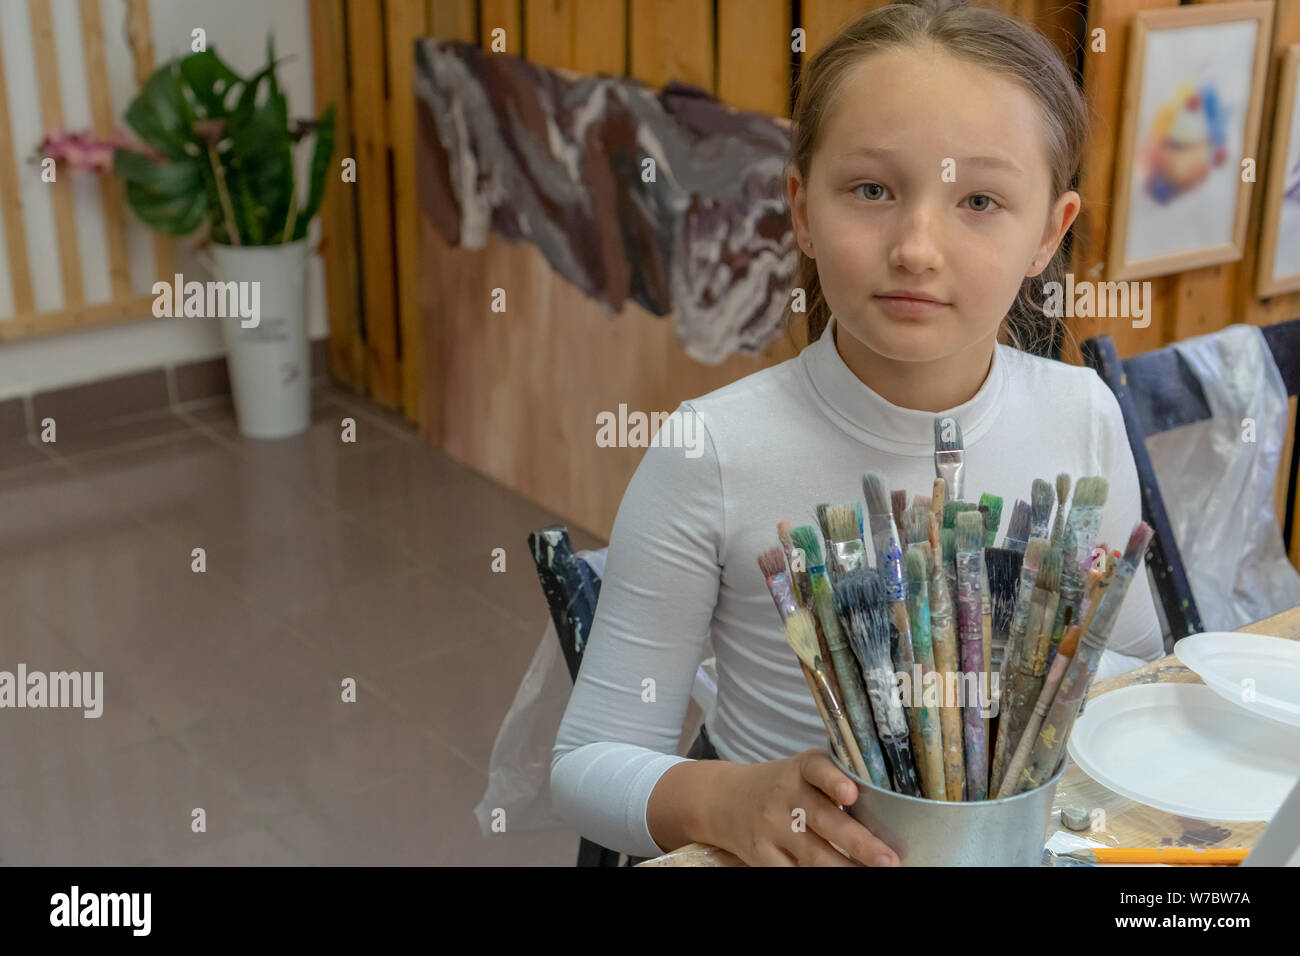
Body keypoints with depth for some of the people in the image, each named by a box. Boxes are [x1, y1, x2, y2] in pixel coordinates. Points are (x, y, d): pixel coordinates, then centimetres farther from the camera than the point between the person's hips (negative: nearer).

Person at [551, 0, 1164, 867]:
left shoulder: (1082, 416, -5)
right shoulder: (713, 451, -15)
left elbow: (1138, 669, 10)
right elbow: (589, 763, -8)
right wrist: (726, 799, -26)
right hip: (793, 847, 0)